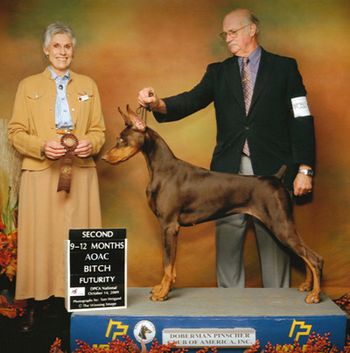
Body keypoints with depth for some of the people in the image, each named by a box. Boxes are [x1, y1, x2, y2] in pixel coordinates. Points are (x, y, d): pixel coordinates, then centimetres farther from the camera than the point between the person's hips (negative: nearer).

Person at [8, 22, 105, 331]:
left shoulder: (88, 86, 14)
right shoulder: (29, 86, 9)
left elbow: (99, 131, 12)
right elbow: (16, 133, 3)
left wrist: (90, 144, -10)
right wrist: (42, 146, -15)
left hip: (80, 173, 1)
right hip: (41, 174, -1)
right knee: (40, 237, -2)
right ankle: (37, 304, 7)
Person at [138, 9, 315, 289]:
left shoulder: (284, 67, 6)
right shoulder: (218, 72, 14)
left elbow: (301, 120, 1)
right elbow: (191, 101, -2)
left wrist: (305, 169, -7)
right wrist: (158, 104, -23)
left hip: (272, 171, -2)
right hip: (230, 171, 3)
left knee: (275, 241, 2)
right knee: (228, 242, 5)